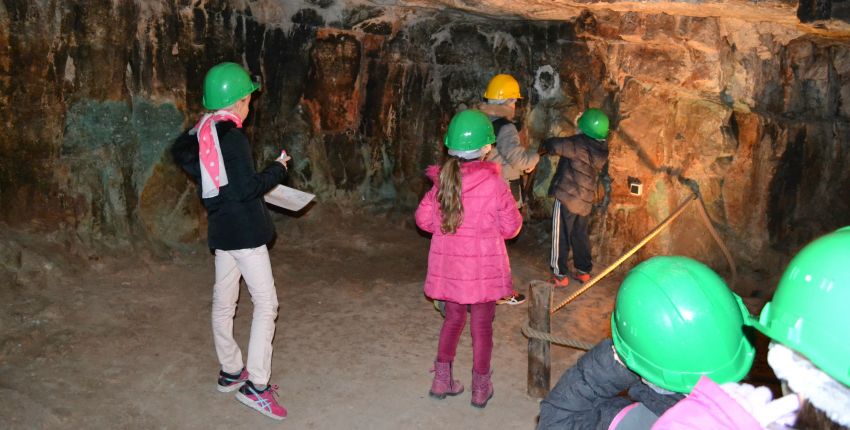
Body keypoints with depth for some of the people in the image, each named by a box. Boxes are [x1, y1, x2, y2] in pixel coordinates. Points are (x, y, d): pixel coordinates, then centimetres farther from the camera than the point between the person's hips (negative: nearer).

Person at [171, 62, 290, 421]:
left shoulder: (203, 131, 5)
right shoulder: (232, 135, -19)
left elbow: (181, 152, 22)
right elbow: (248, 188, -20)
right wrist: (277, 169, -6)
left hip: (221, 228, 9)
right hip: (244, 229, -9)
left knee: (224, 301, 16)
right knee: (266, 303, -4)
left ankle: (230, 372, 29)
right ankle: (256, 385, -4)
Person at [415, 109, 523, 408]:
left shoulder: (443, 180, -7)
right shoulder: (494, 184, -17)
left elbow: (423, 219, 0)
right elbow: (511, 227, -9)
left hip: (449, 266, 4)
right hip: (483, 268, -3)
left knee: (453, 318, 22)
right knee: (482, 326, 11)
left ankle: (442, 380, 28)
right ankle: (480, 389, 23)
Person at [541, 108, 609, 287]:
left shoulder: (580, 144, -20)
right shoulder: (601, 150, 3)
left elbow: (554, 145, -26)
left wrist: (545, 145, -4)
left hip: (567, 197, -7)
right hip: (585, 200, 7)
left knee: (561, 237, 2)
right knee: (580, 235, 20)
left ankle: (560, 275, 6)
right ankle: (584, 271, 28)